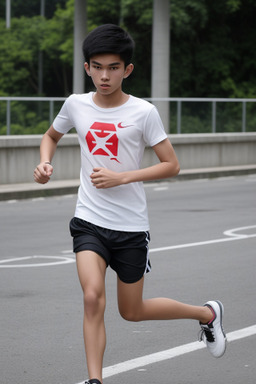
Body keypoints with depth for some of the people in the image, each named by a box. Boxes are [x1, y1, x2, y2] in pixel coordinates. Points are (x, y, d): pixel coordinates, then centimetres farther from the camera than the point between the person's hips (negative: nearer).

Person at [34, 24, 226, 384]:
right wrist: (45, 164, -2)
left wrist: (121, 178, -17)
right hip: (89, 220, 2)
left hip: (131, 225, -2)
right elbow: (51, 136, 19)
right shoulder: (76, 105, -1)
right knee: (93, 297, -21)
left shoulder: (143, 112, -10)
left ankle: (207, 313, 37)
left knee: (132, 311, 11)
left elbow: (172, 165, -6)